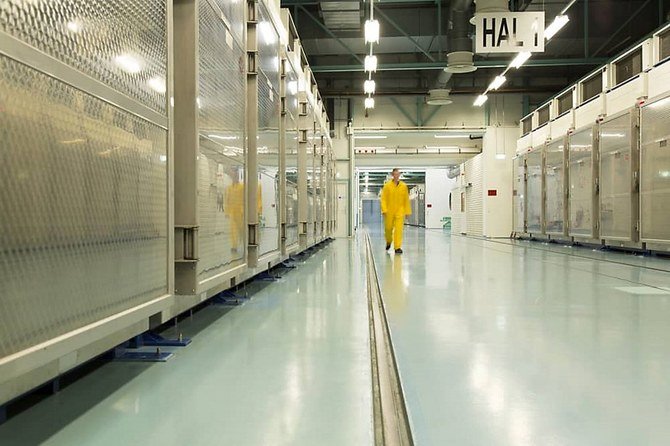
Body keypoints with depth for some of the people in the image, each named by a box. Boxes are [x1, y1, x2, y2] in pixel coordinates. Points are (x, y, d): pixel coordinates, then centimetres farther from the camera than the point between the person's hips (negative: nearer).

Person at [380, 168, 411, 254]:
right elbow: (383, 199, -3)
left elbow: (406, 199, 6)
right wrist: (384, 210, -13)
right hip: (389, 211, 0)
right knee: (388, 228, 11)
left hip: (400, 211, 0)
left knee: (399, 229, -9)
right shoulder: (387, 186, -2)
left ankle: (397, 247, -6)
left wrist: (407, 211, 6)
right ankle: (388, 242, 39)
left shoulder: (404, 186, 2)